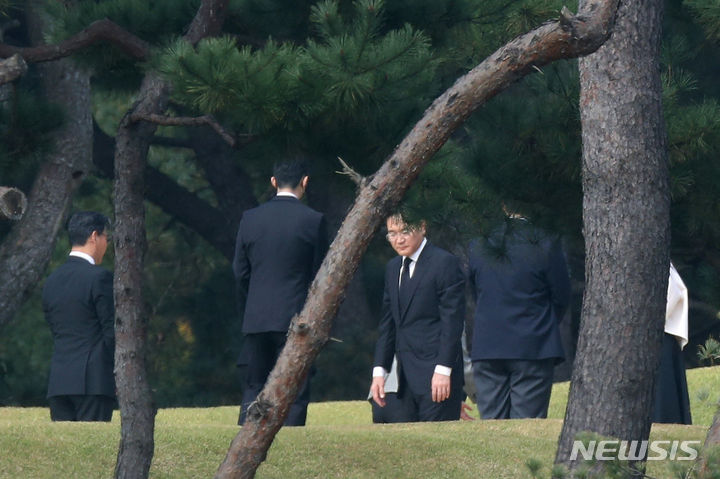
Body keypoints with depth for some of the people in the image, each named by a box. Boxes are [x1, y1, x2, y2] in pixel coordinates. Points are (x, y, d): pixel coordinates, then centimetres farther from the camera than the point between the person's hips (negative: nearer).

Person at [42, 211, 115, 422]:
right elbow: (112, 332, -9)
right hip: (94, 381, -6)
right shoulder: (99, 277, -8)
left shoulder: (52, 280, 13)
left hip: (58, 381, 6)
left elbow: (54, 330, 15)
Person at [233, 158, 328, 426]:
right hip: (296, 318, -3)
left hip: (256, 320, 3)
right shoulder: (313, 220, -6)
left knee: (254, 389, 10)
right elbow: (320, 274, -2)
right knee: (295, 394, 0)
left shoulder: (250, 218, 4)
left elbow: (240, 272, 8)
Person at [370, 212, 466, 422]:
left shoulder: (445, 263, -6)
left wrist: (443, 370, -16)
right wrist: (379, 371, 13)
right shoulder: (393, 268, 18)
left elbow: (452, 321, -10)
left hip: (436, 375, -7)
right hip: (408, 377, 7)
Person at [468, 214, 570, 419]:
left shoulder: (478, 247, 4)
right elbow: (561, 297, 1)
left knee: (491, 420, 7)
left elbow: (476, 295, 12)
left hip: (486, 347, 3)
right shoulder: (545, 246, -7)